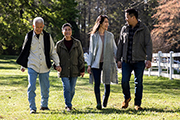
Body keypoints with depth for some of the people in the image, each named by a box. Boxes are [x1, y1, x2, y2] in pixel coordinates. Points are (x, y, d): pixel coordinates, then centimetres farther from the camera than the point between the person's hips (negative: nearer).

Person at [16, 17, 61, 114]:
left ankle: (44, 105, 26)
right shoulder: (29, 36, 2)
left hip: (44, 67, 1)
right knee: (31, 87, -11)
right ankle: (32, 108, -6)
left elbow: (53, 52, 10)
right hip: (32, 67, -1)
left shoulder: (47, 37, 4)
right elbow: (24, 51, 12)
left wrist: (57, 64, 2)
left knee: (45, 88, 8)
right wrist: (23, 65, 14)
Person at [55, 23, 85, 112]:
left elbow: (80, 57, 5)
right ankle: (68, 106, -5)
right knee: (67, 88, -11)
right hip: (64, 71, -1)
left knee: (72, 89, 5)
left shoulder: (77, 43, 3)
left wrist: (82, 69, 2)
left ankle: (68, 103, 25)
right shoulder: (59, 44, 2)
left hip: (74, 70, 1)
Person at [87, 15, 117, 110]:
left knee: (107, 84, 3)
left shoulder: (110, 35, 8)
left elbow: (114, 49, 11)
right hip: (96, 63, -1)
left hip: (107, 63, 1)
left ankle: (105, 103, 23)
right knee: (97, 83, -13)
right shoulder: (93, 36, 5)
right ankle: (98, 103, -19)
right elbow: (91, 51, 8)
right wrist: (89, 65, 3)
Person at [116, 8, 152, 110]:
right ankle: (127, 98, 22)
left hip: (139, 61, -3)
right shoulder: (124, 29, 9)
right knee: (124, 81, -5)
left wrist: (148, 59, -14)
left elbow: (148, 45, -5)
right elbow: (120, 44, 14)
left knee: (138, 82, -1)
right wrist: (119, 59, 10)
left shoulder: (144, 29, -2)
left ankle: (137, 104, 9)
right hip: (126, 60, 3)